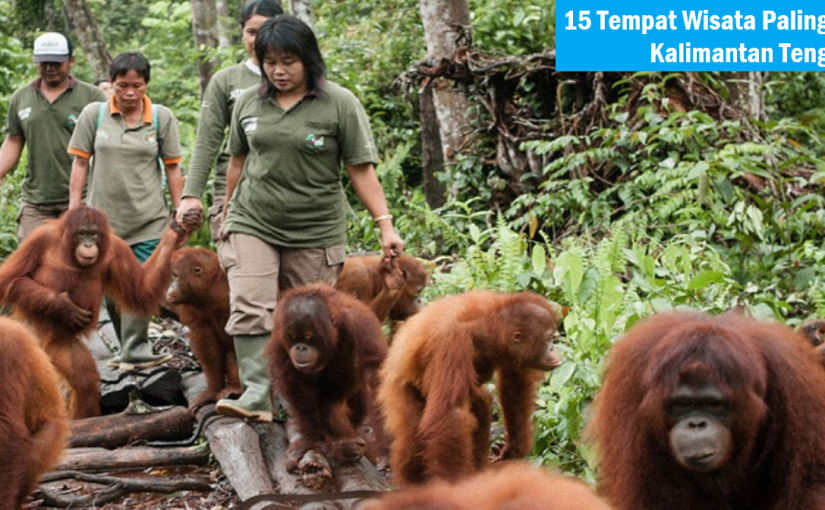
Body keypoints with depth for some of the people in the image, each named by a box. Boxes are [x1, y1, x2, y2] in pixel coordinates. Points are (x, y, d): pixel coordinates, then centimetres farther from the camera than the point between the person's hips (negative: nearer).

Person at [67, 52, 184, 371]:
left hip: (148, 219, -2)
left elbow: (172, 168, 5)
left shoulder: (162, 117, 1)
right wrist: (74, 209, 1)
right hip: (104, 216, 2)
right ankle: (131, 351, 22)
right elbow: (80, 163, 5)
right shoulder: (94, 114, 1)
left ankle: (135, 352, -3)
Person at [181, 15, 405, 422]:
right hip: (253, 224, 2)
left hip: (315, 232, -2)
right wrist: (228, 212, 25)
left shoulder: (338, 104, -6)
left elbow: (361, 170, -6)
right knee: (249, 309, -14)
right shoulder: (248, 102, 5)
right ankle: (257, 395, -16)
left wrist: (385, 225, -12)